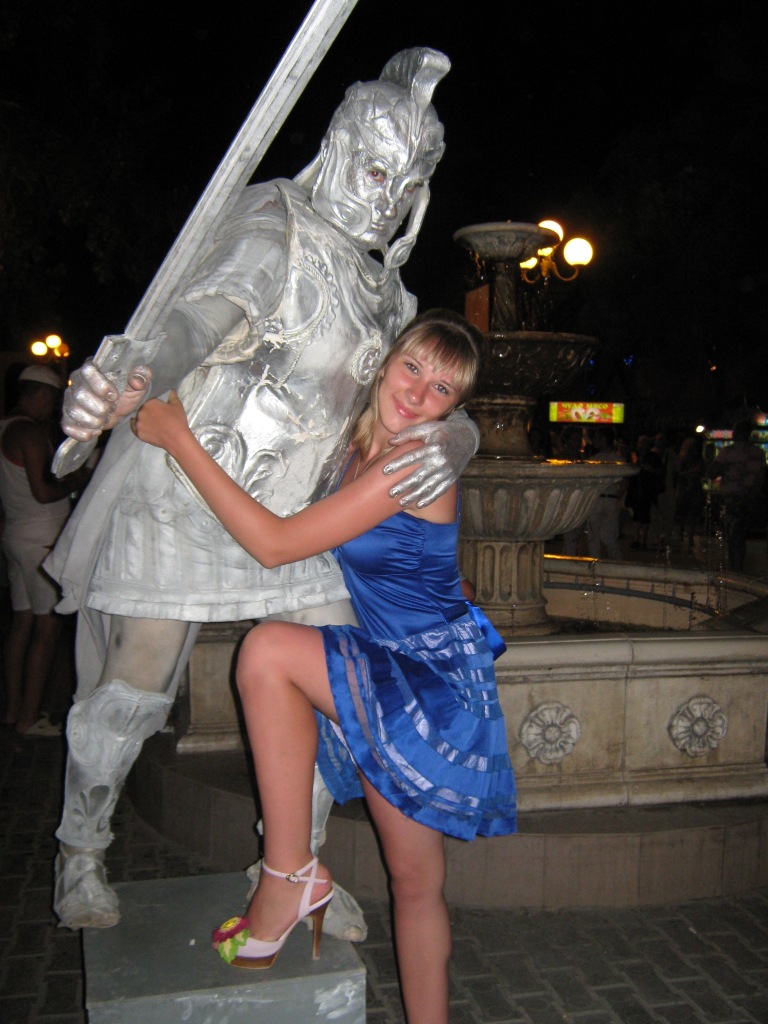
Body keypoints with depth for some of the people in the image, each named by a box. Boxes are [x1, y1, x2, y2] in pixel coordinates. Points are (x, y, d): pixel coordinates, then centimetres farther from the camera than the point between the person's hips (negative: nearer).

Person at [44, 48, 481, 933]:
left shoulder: (387, 294, 11)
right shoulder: (276, 229, -10)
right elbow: (203, 317, -26)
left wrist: (450, 443, -17)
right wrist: (126, 389, -47)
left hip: (291, 512, 6)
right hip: (184, 493, -6)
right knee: (133, 687, -1)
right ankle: (79, 852, 26)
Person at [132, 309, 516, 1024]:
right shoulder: (359, 446, 5)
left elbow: (274, 544, -25)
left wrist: (177, 439, -21)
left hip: (435, 683, -8)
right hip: (391, 682, 9)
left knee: (268, 650, -24)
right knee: (414, 882, 14)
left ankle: (289, 876, -10)